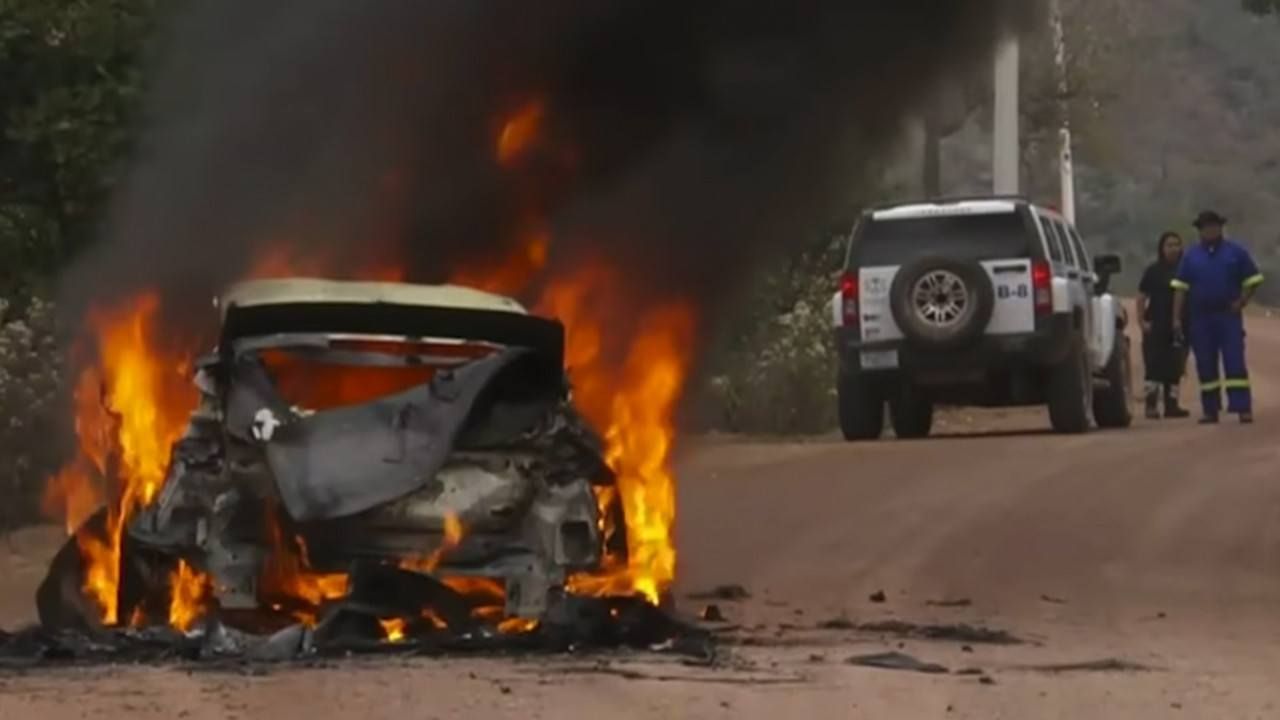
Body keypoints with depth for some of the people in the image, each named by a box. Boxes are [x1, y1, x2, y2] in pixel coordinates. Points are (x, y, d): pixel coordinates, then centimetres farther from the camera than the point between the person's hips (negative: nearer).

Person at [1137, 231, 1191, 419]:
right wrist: (1142, 321, -9)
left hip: (1179, 325, 3)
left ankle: (1171, 405, 12)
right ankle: (1151, 405, -10)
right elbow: (1142, 297, 2)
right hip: (1156, 326, -3)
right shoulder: (1153, 271, 1)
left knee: (1175, 368, 6)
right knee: (1155, 367, -9)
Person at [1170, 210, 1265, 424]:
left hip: (1228, 316, -3)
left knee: (1235, 362, -10)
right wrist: (1176, 318, -2)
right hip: (1201, 318, 3)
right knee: (1205, 366, 4)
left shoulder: (1236, 252, 4)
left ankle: (1243, 408, -14)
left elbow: (1252, 281, 6)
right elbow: (1180, 288, 6)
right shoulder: (1190, 257, 9)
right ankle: (1210, 411, 10)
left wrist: (1241, 302, -9)